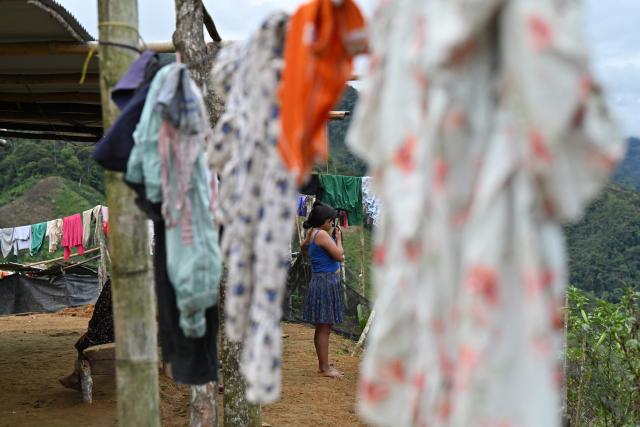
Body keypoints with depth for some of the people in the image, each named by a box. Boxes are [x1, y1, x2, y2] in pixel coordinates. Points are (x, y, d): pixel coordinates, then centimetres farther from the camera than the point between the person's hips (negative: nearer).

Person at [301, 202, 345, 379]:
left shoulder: (313, 233, 12)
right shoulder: (322, 234, -17)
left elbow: (304, 247, 32)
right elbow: (339, 255, -18)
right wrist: (338, 238, -4)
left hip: (325, 281, 10)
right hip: (326, 282, -10)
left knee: (323, 327, 16)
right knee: (324, 327, -4)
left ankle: (323, 364, 24)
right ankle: (325, 368, 1)